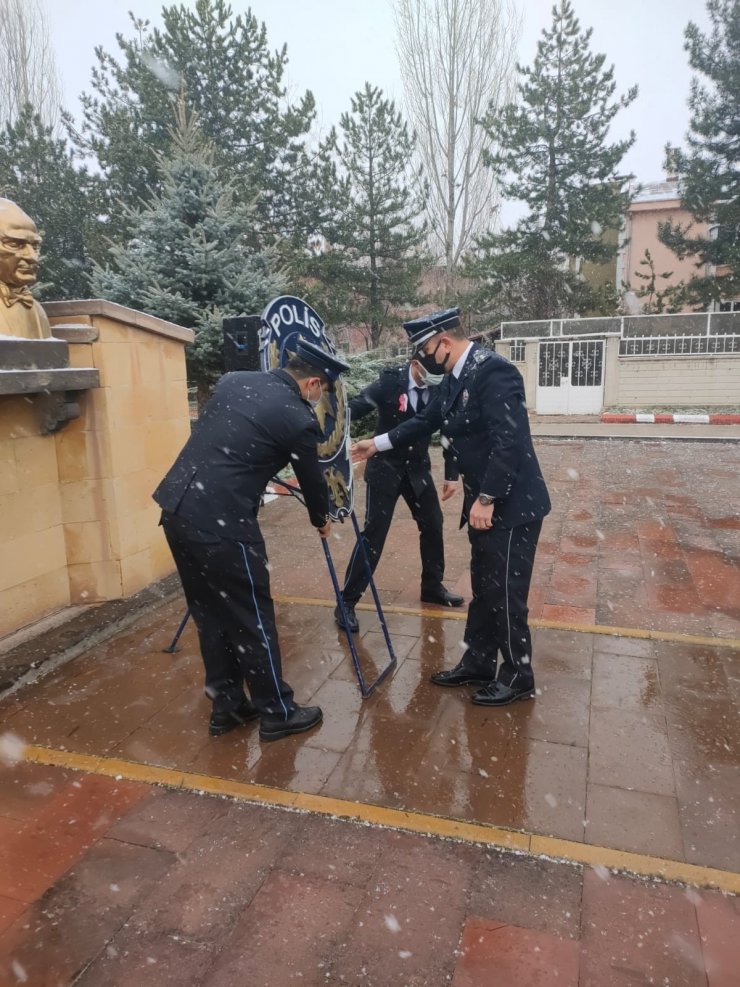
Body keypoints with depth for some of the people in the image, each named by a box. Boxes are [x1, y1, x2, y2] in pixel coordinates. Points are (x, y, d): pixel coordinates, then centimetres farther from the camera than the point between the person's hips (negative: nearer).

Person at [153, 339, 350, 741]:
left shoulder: (233, 381, 13)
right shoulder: (297, 418, -6)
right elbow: (311, 479, 7)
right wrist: (321, 520, 28)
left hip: (177, 507, 8)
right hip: (220, 523, -8)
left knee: (211, 613, 18)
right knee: (251, 619, 7)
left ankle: (226, 706, 31)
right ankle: (277, 713, 22)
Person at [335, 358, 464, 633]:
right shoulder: (391, 381, -18)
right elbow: (355, 407, -21)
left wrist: (452, 475, 1)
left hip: (417, 468, 5)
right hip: (386, 467, -5)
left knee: (433, 526, 10)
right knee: (374, 533, -7)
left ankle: (432, 586, 32)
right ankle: (347, 601, 3)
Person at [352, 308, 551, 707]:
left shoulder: (494, 371, -21)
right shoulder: (456, 377, 9)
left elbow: (508, 441, -26)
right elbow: (427, 420, 22)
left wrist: (487, 499, -23)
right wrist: (379, 443, 26)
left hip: (510, 504, -9)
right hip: (484, 502, 9)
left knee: (506, 593, 3)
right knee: (484, 588, 18)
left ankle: (518, 676, 21)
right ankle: (478, 663, 33)